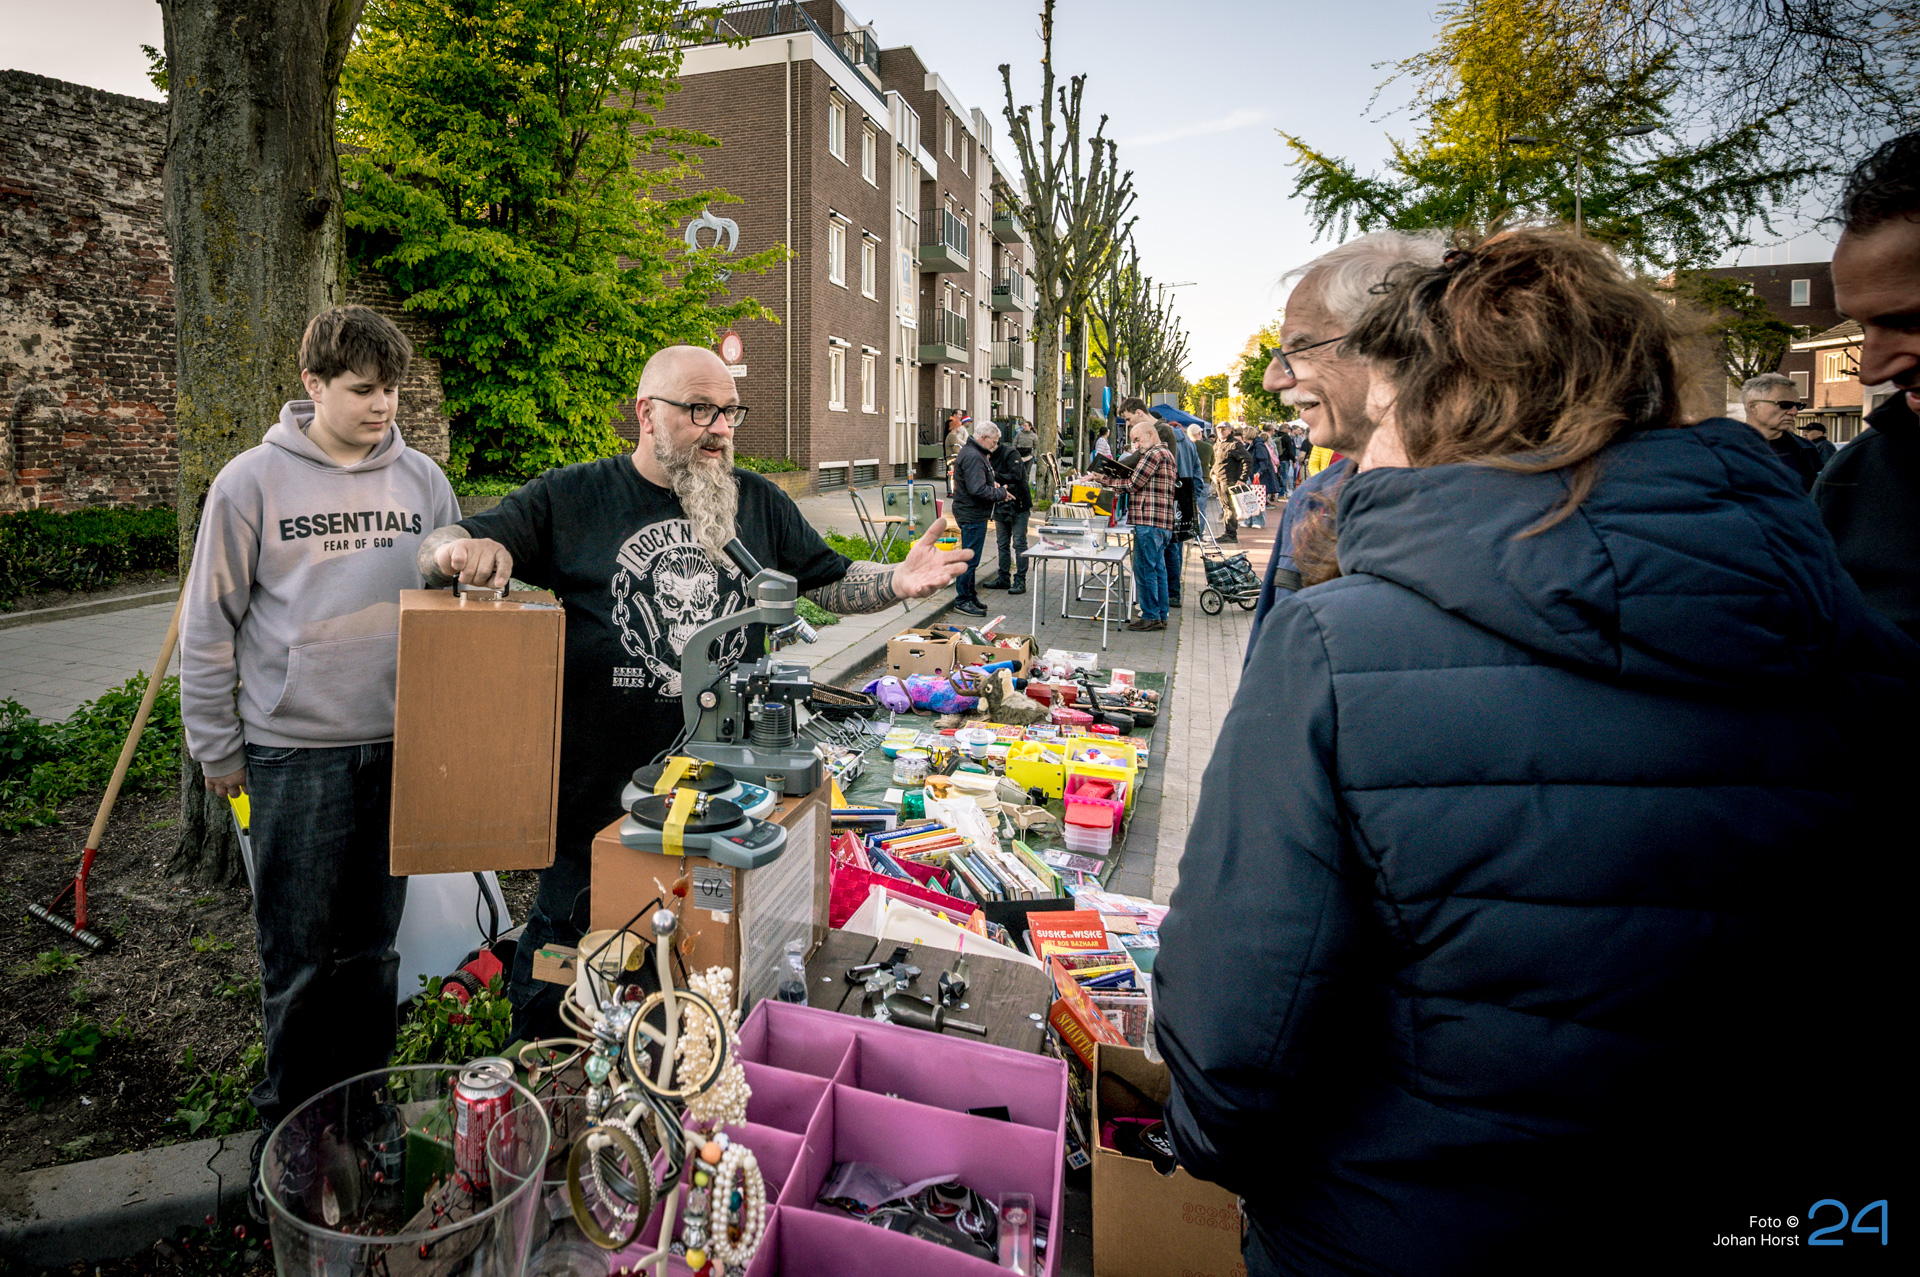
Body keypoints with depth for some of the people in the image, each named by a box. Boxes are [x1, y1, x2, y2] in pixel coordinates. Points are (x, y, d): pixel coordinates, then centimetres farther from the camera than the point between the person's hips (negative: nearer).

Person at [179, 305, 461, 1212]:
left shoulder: (424, 482, 4)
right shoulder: (253, 482, -4)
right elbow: (208, 626, 1)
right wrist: (215, 747, 2)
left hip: (401, 747, 3)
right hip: (294, 753, -2)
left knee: (374, 946, 14)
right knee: (300, 957, 6)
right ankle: (289, 1124, 28)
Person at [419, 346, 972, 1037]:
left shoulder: (760, 502, 7)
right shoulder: (568, 499, -1)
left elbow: (833, 583, 12)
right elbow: (440, 550, -1)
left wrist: (897, 581, -9)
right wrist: (460, 550, -26)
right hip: (596, 798, -2)